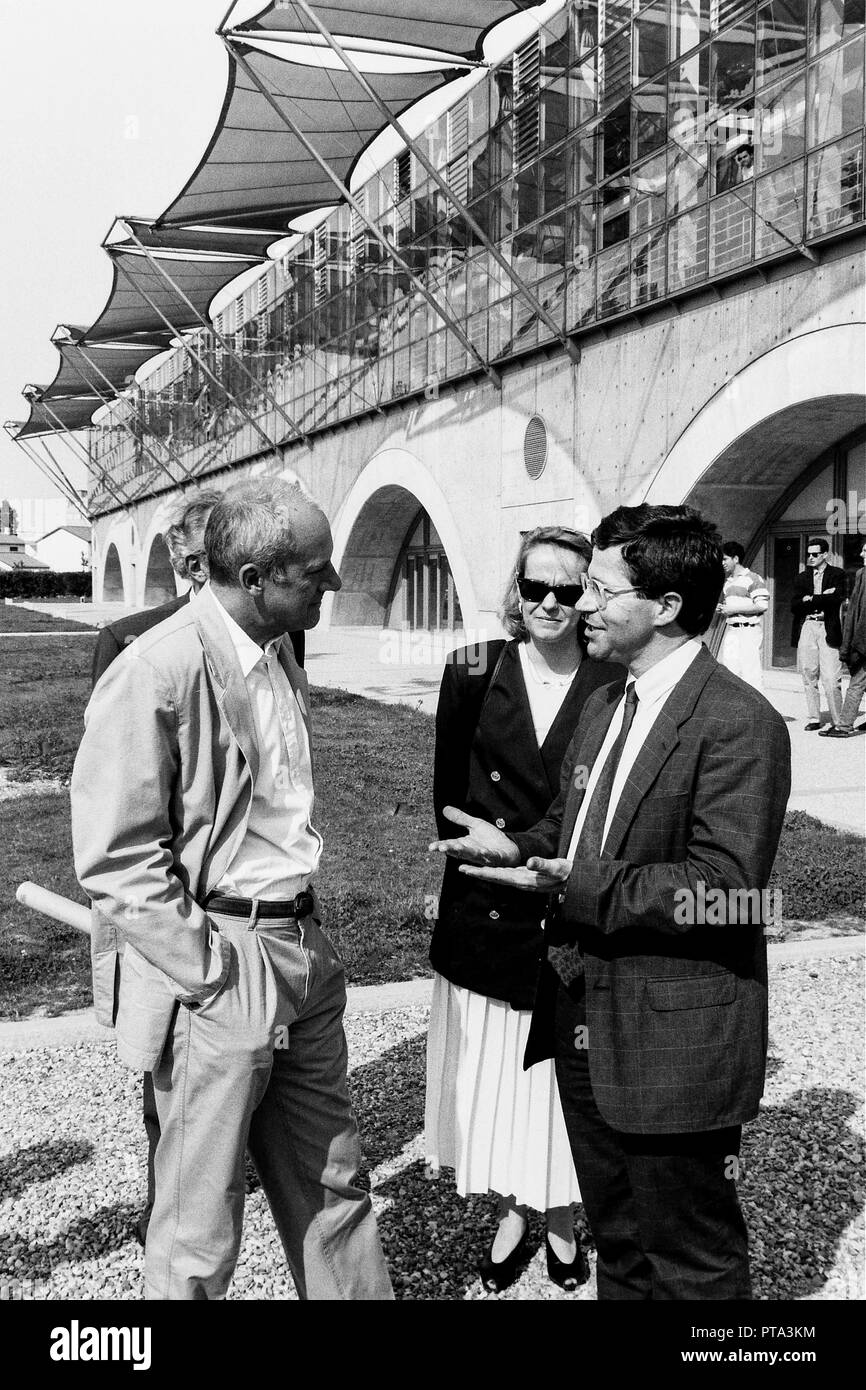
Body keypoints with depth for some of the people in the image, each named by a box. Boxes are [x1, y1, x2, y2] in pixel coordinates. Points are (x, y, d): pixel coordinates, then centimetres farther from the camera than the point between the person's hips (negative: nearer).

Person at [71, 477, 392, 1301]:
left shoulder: (277, 658, 9)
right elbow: (115, 861, -18)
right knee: (200, 1231, 8)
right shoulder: (155, 674, -18)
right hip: (221, 976, -8)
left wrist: (306, 933, 13)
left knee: (332, 1186, 20)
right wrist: (217, 976, -17)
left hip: (303, 954, 8)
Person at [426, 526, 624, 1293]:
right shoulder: (475, 674, -3)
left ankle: (562, 1218, 36)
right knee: (494, 1075, 14)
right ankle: (513, 1210, 37)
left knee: (564, 1077, 12)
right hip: (488, 915, 2)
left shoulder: (615, 686, -8)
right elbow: (449, 792, 4)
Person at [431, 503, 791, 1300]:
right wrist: (518, 848, -2)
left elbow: (724, 887, -25)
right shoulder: (604, 708, 10)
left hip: (675, 1048, -8)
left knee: (690, 1261, 11)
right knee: (618, 1240, 25)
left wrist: (580, 891, -27)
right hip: (588, 1029, 9)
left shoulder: (740, 724, -19)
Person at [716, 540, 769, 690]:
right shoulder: (727, 581, 19)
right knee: (728, 669, 5)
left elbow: (762, 605, -16)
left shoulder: (752, 578, -7)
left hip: (748, 631, -8)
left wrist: (733, 609, -15)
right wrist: (722, 609, 9)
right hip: (731, 631, 8)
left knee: (750, 670, -9)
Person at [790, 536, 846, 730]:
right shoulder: (802, 578, 15)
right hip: (806, 629, 3)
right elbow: (794, 606, 3)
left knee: (831, 679, -8)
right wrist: (823, 598, -7)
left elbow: (837, 600, -9)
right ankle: (813, 719, 14)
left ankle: (838, 722, 0)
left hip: (828, 630, -3)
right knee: (808, 676, 5)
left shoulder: (837, 574, 7)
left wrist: (810, 600, -5)